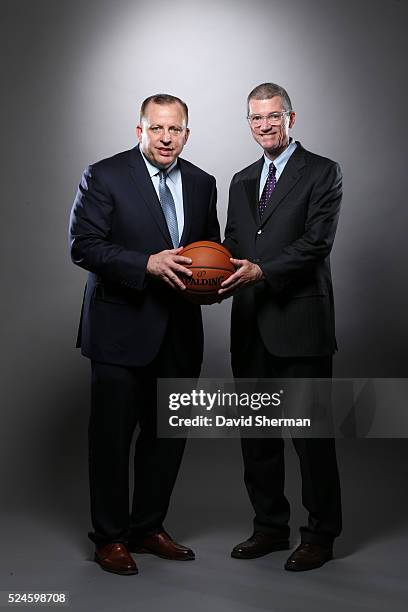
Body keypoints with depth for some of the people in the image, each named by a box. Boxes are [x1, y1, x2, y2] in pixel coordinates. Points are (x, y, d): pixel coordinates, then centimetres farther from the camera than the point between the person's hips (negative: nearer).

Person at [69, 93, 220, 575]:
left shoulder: (201, 183, 11)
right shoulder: (104, 176, -5)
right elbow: (83, 245, -11)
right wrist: (147, 264, -22)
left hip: (179, 331, 5)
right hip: (121, 328, -5)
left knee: (168, 434, 12)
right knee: (112, 436, 3)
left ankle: (148, 527, 29)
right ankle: (110, 537, 19)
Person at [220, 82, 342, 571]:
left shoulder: (322, 173, 0)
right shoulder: (241, 181, 18)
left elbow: (316, 242, -11)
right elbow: (232, 247, 16)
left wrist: (263, 271, -23)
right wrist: (219, 280, -5)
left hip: (300, 323, -6)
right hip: (250, 325, 6)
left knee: (310, 431, 0)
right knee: (256, 432, 12)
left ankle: (320, 535, 16)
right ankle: (270, 526, 27)